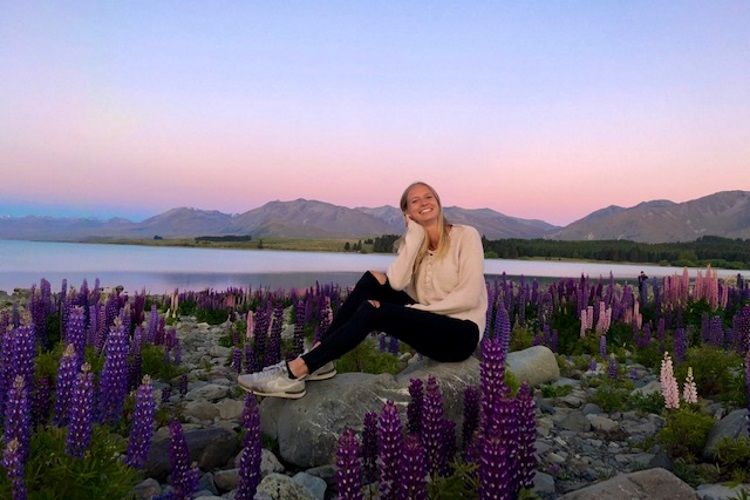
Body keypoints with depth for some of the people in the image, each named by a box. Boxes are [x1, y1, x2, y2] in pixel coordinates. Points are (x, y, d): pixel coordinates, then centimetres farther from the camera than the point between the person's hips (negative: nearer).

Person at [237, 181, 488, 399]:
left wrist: (419, 309, -19)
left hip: (461, 333, -5)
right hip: (430, 326, 6)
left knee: (372, 312, -26)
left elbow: (469, 297, -17)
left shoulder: (466, 236, -7)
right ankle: (319, 359, -13)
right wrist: (415, 234, -13)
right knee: (374, 280, -12)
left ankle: (296, 372, -24)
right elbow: (396, 282, -13)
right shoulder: (412, 241, 9)